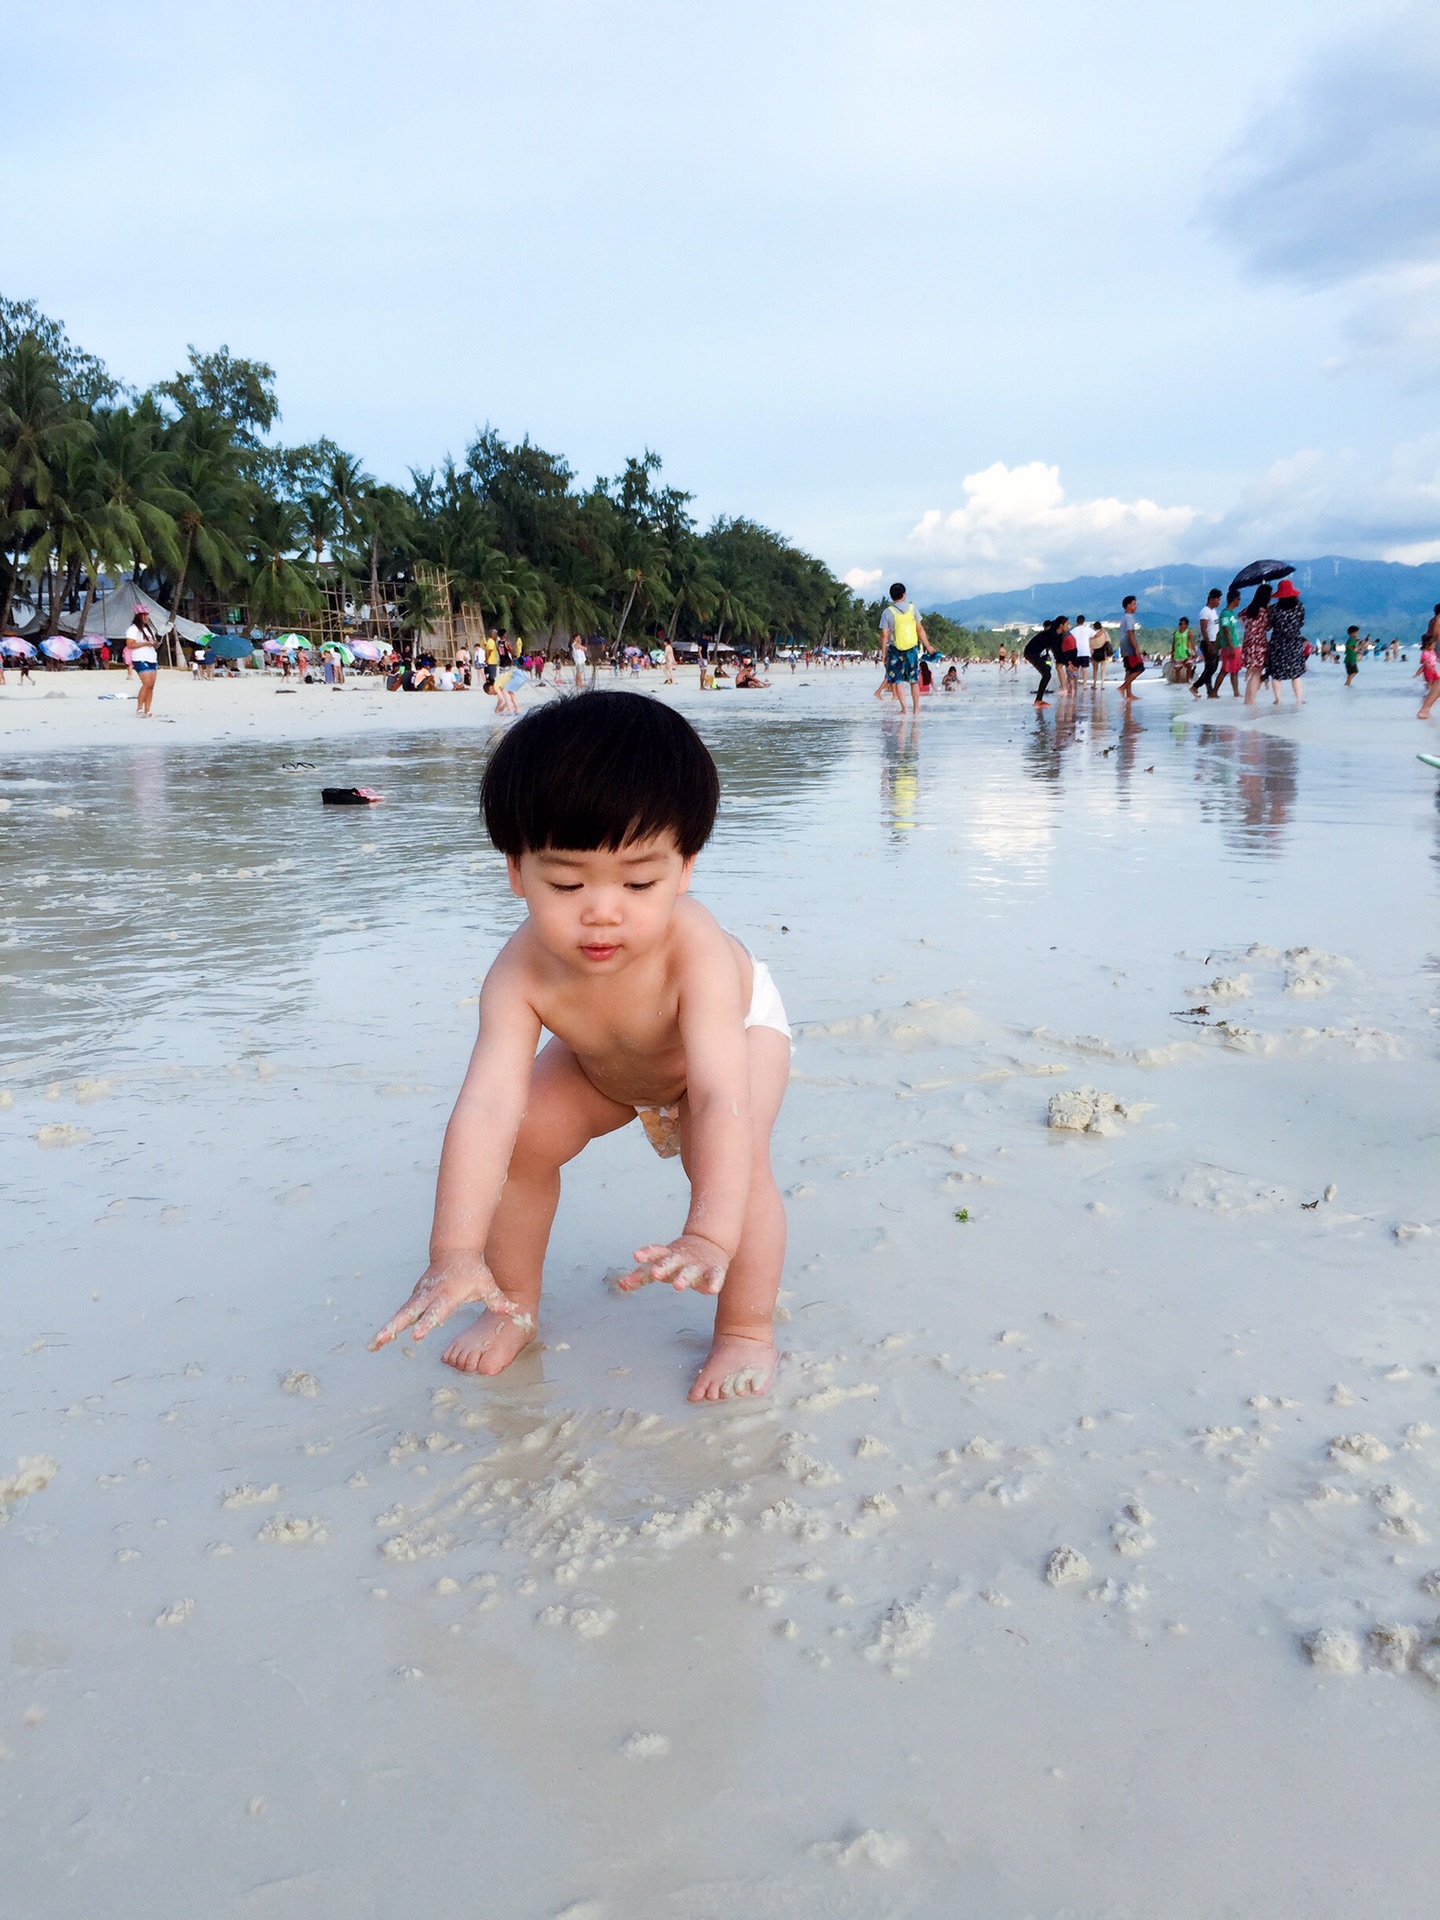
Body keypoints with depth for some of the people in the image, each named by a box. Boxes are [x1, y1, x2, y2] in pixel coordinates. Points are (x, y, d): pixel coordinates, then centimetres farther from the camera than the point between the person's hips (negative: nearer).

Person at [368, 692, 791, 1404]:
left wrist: (710, 1238, -67)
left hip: (735, 1027, -3)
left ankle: (747, 1330, -7)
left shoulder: (696, 953, -46)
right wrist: (456, 1254, -56)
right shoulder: (522, 972, -38)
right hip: (602, 1059, 4)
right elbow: (487, 1107, -45)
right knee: (526, 1136, -12)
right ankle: (515, 1307, 12)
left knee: (728, 1155, -29)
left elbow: (723, 1098, -54)